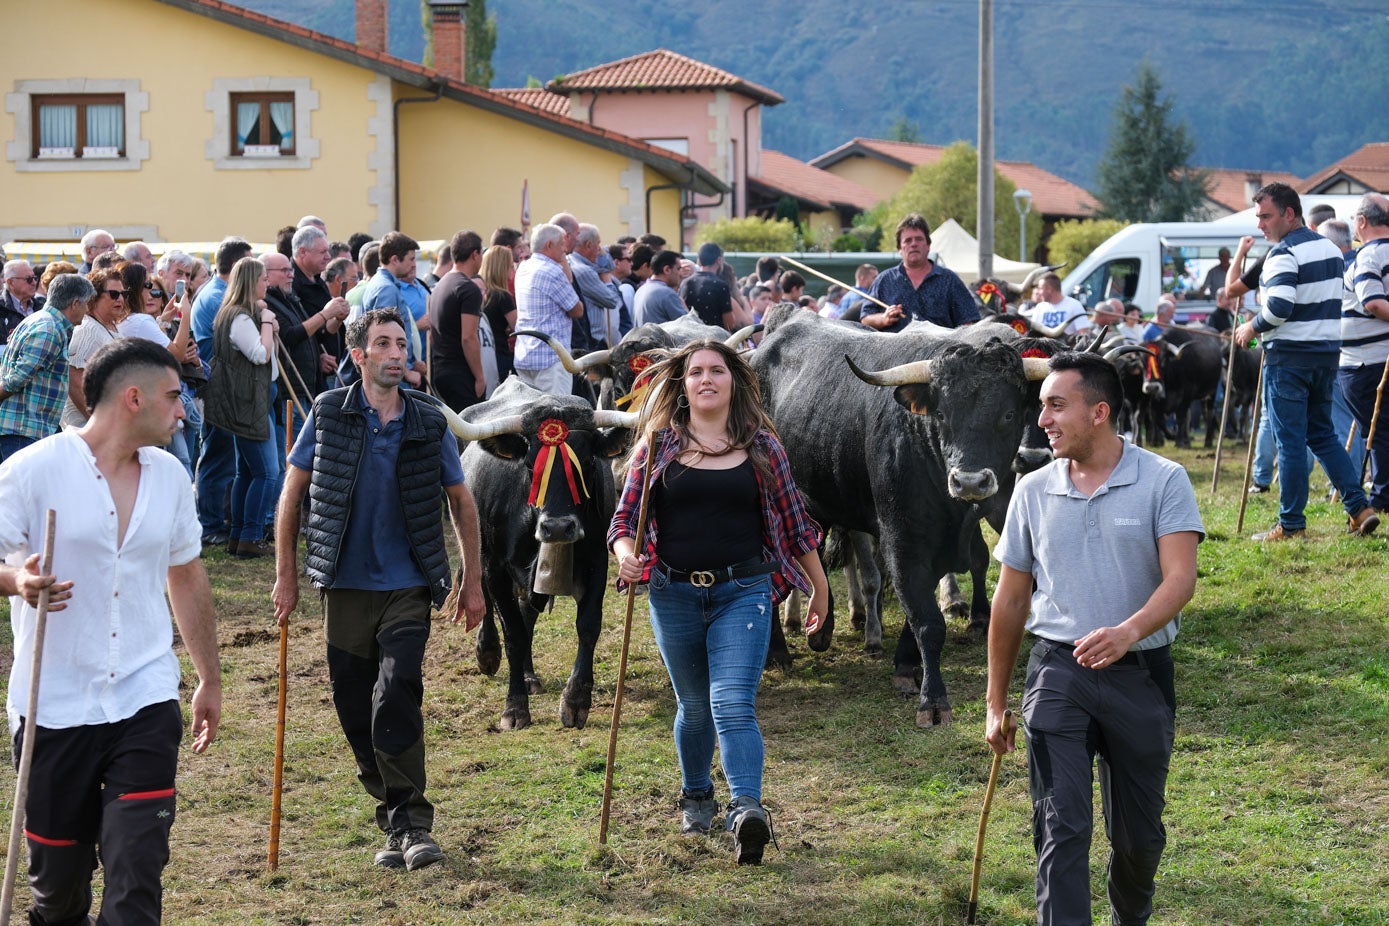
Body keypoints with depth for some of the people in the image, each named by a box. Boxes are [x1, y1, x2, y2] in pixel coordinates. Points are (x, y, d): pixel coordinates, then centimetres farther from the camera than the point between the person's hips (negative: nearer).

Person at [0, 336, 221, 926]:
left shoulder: (169, 475, 10)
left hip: (146, 700, 3)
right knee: (57, 872, 9)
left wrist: (210, 679, 24)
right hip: (55, 705, -3)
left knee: (137, 868, -10)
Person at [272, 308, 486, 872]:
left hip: (408, 587, -1)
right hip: (345, 586, 1)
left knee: (395, 699, -17)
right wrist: (286, 575, 3)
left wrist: (473, 582, 10)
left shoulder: (429, 424, 1)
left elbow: (461, 504, 11)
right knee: (357, 713, 5)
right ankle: (397, 822, 20)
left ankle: (410, 822, -8)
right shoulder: (329, 414, -1)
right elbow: (292, 493, 5)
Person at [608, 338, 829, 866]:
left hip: (743, 593, -2)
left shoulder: (761, 446, 4)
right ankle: (695, 798, 37)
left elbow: (792, 520, 11)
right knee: (694, 705, 14)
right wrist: (626, 555, -19)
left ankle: (746, 811, -26)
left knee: (733, 704, -16)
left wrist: (819, 587, 16)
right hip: (674, 594, 2)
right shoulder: (659, 445, 4)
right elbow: (625, 518, 3)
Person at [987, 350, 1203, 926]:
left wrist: (1128, 631, -36)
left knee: (1138, 835, 12)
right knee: (1061, 828, -9)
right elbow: (1010, 602, 11)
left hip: (1140, 676, -1)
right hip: (1058, 673, 1)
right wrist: (996, 703, 11)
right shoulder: (1033, 491, 4)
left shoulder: (1163, 482, -5)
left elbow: (1180, 579, -16)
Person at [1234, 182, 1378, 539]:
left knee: (1290, 441, -2)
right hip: (1327, 353, 8)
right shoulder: (1330, 248, 13)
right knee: (1322, 434, 16)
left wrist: (1252, 328, -9)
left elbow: (1279, 307, -24)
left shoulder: (1284, 253, -14)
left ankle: (1291, 524, 2)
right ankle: (1359, 507, 6)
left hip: (1289, 357, -8)